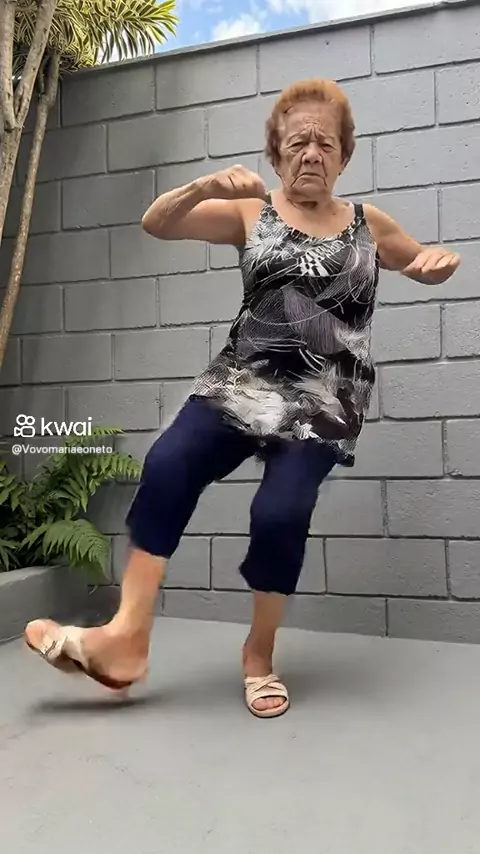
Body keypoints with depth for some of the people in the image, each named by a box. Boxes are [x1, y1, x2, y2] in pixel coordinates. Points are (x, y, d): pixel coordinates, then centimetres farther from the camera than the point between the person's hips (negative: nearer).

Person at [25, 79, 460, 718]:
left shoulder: (368, 224, 13)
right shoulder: (248, 214, 9)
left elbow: (426, 264, 27)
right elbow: (156, 224, 1)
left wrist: (442, 259, 3)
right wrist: (207, 185, -18)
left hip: (323, 401, 0)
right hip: (241, 382, 1)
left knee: (280, 511, -19)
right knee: (168, 464, -20)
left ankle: (260, 652, 7)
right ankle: (127, 635, -12)